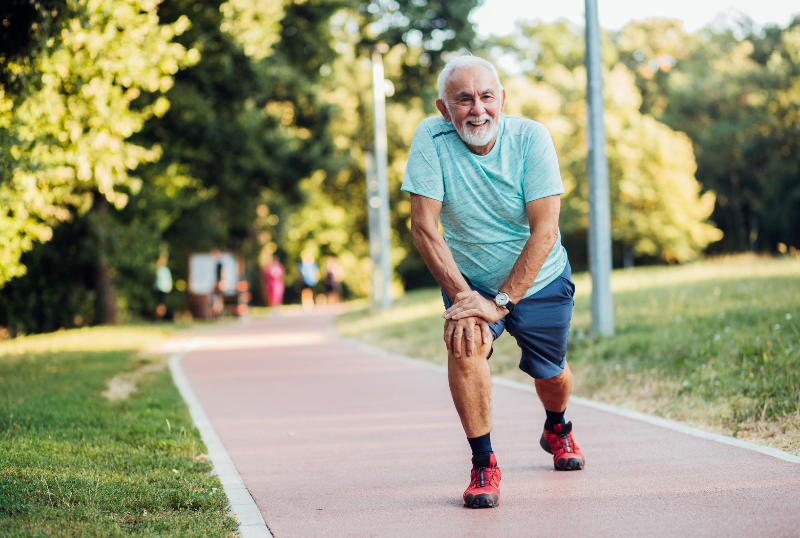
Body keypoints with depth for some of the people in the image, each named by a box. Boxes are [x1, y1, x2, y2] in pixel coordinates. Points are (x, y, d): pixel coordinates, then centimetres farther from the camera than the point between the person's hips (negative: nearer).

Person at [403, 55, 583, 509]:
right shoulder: (431, 138, -21)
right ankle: (484, 464, -13)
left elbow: (545, 231, -25)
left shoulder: (531, 137, -23)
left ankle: (557, 430, 50)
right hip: (470, 279, 0)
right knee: (465, 343, -28)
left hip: (539, 280, 1)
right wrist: (462, 296, -28)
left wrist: (500, 302, -30)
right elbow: (423, 225, -21)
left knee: (550, 374, 12)